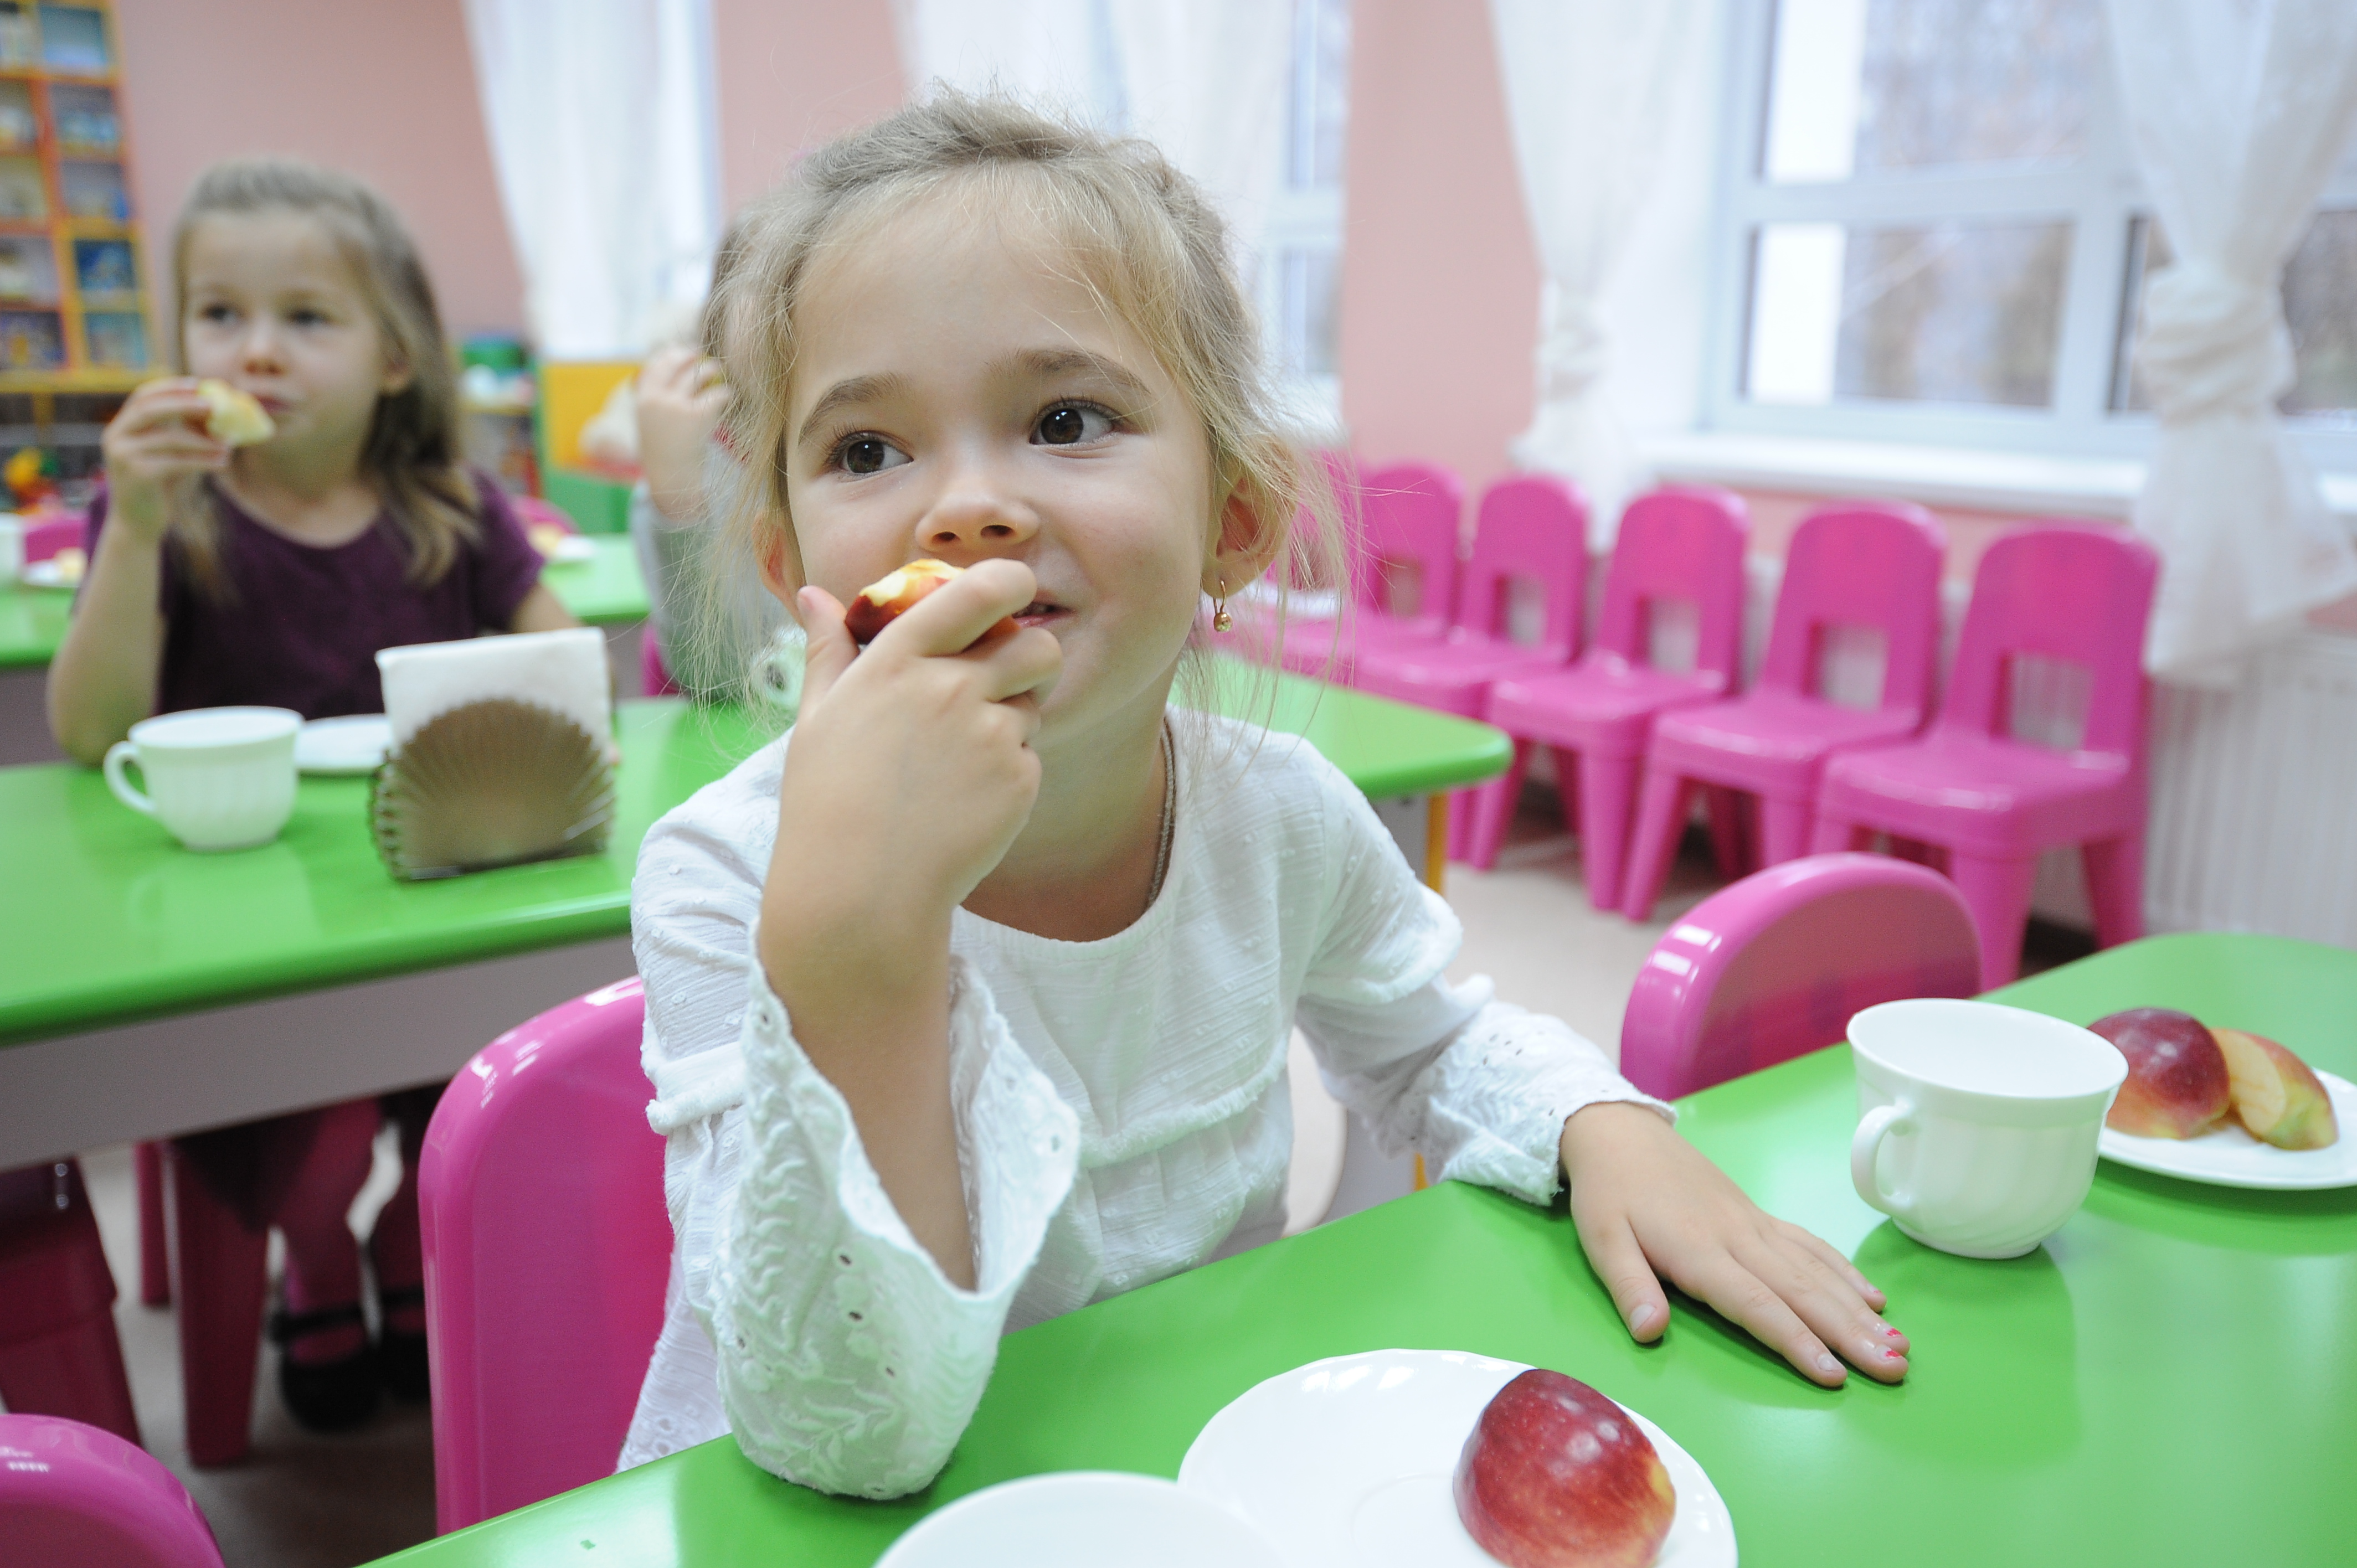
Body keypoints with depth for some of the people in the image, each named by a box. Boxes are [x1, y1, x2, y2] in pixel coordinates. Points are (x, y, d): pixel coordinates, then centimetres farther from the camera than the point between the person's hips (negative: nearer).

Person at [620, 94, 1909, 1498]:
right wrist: (853, 930, -37)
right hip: (819, 1522, -1)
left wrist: (1606, 1129, -10)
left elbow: (1434, 1051, 10)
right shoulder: (727, 882, -21)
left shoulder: (1282, 816, -11)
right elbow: (855, 1437, -27)